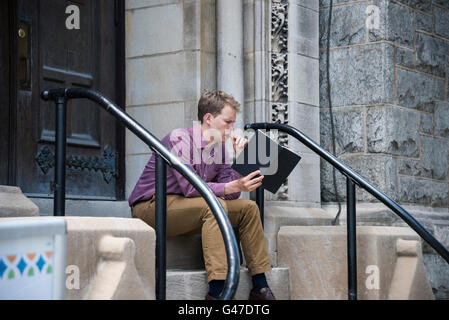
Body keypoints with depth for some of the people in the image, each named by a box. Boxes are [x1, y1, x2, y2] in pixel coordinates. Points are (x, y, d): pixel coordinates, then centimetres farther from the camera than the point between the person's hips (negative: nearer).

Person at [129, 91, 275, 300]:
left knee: (248, 208, -2)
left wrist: (237, 158, -8)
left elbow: (230, 195, 1)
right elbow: (190, 187, -29)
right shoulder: (179, 139, -17)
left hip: (187, 208, 8)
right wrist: (234, 186, -34)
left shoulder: (219, 147, 6)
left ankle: (260, 287, -2)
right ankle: (216, 291, -37)